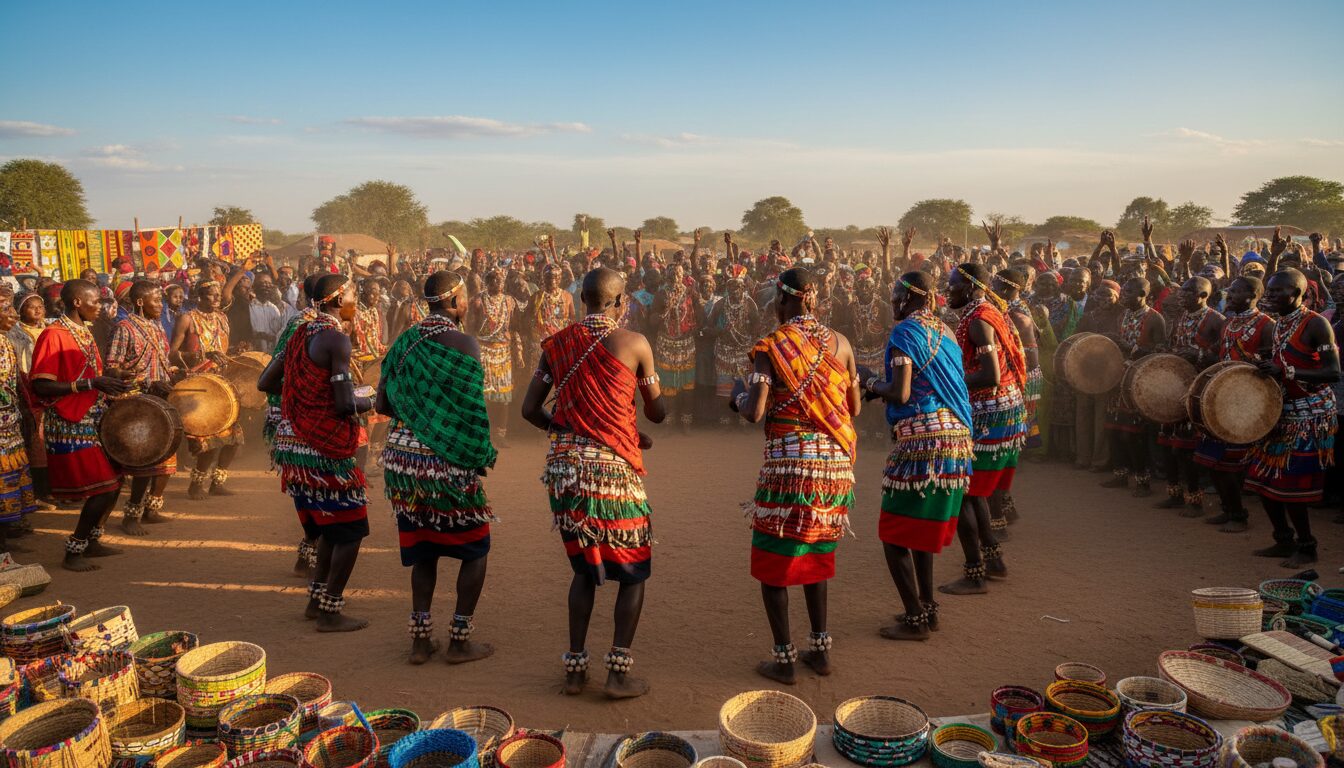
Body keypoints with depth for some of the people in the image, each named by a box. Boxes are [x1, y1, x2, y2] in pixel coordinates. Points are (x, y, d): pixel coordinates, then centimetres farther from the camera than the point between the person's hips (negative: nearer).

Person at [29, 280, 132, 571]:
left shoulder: (84, 332, 13)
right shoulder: (54, 335, -14)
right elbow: (40, 386, -21)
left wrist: (109, 386, 6)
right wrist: (91, 384, -25)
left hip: (95, 422, 9)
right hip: (70, 427, -9)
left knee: (113, 483, 12)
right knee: (103, 489, -9)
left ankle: (91, 540, 27)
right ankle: (74, 551, 5)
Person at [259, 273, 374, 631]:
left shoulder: (301, 334, 11)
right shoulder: (336, 338, -15)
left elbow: (265, 383, 16)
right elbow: (346, 404, -20)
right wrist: (375, 400, -1)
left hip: (292, 443, 9)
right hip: (323, 448, -9)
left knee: (330, 524, 22)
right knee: (351, 527, 3)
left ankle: (317, 599, 29)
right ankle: (331, 611, 8)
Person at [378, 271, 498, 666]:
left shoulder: (405, 341, 8)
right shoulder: (464, 344, -11)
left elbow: (383, 404, 9)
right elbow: (473, 409, -15)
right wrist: (484, 455, -4)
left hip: (402, 458, 6)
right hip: (448, 461, -6)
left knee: (423, 549, 17)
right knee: (474, 547, 11)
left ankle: (421, 639, 21)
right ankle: (460, 640, 13)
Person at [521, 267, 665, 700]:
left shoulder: (557, 345, 7)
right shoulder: (634, 343, -3)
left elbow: (530, 410, 7)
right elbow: (657, 414, 4)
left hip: (565, 467, 5)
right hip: (613, 469, -4)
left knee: (584, 568, 19)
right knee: (633, 570, 11)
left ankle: (575, 669, 22)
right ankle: (618, 671, 9)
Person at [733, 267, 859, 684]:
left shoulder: (771, 346, -8)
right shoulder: (840, 343, 6)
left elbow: (755, 413, -15)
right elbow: (854, 407, 10)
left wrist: (739, 394, 6)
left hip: (790, 463, -5)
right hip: (835, 462, 5)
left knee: (773, 558, 8)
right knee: (815, 552, 21)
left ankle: (783, 658, 12)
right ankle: (820, 648, 27)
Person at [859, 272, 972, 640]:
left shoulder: (905, 333, -10)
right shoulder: (944, 331, 16)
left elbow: (900, 393, -17)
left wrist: (870, 381, 1)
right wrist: (882, 386, 19)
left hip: (922, 440, -9)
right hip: (955, 435, 9)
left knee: (894, 532, 2)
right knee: (923, 526, 20)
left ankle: (916, 619, 6)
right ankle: (927, 607, 27)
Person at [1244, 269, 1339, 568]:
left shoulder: (1315, 324, -12)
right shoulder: (1277, 327, 11)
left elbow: (1334, 372, -18)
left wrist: (1287, 373, -26)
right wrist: (1265, 371, 3)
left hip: (1309, 415, -8)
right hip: (1280, 411, 8)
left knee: (1291, 485, -7)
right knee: (1263, 479, 8)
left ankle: (1306, 547, 10)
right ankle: (1285, 540, 23)